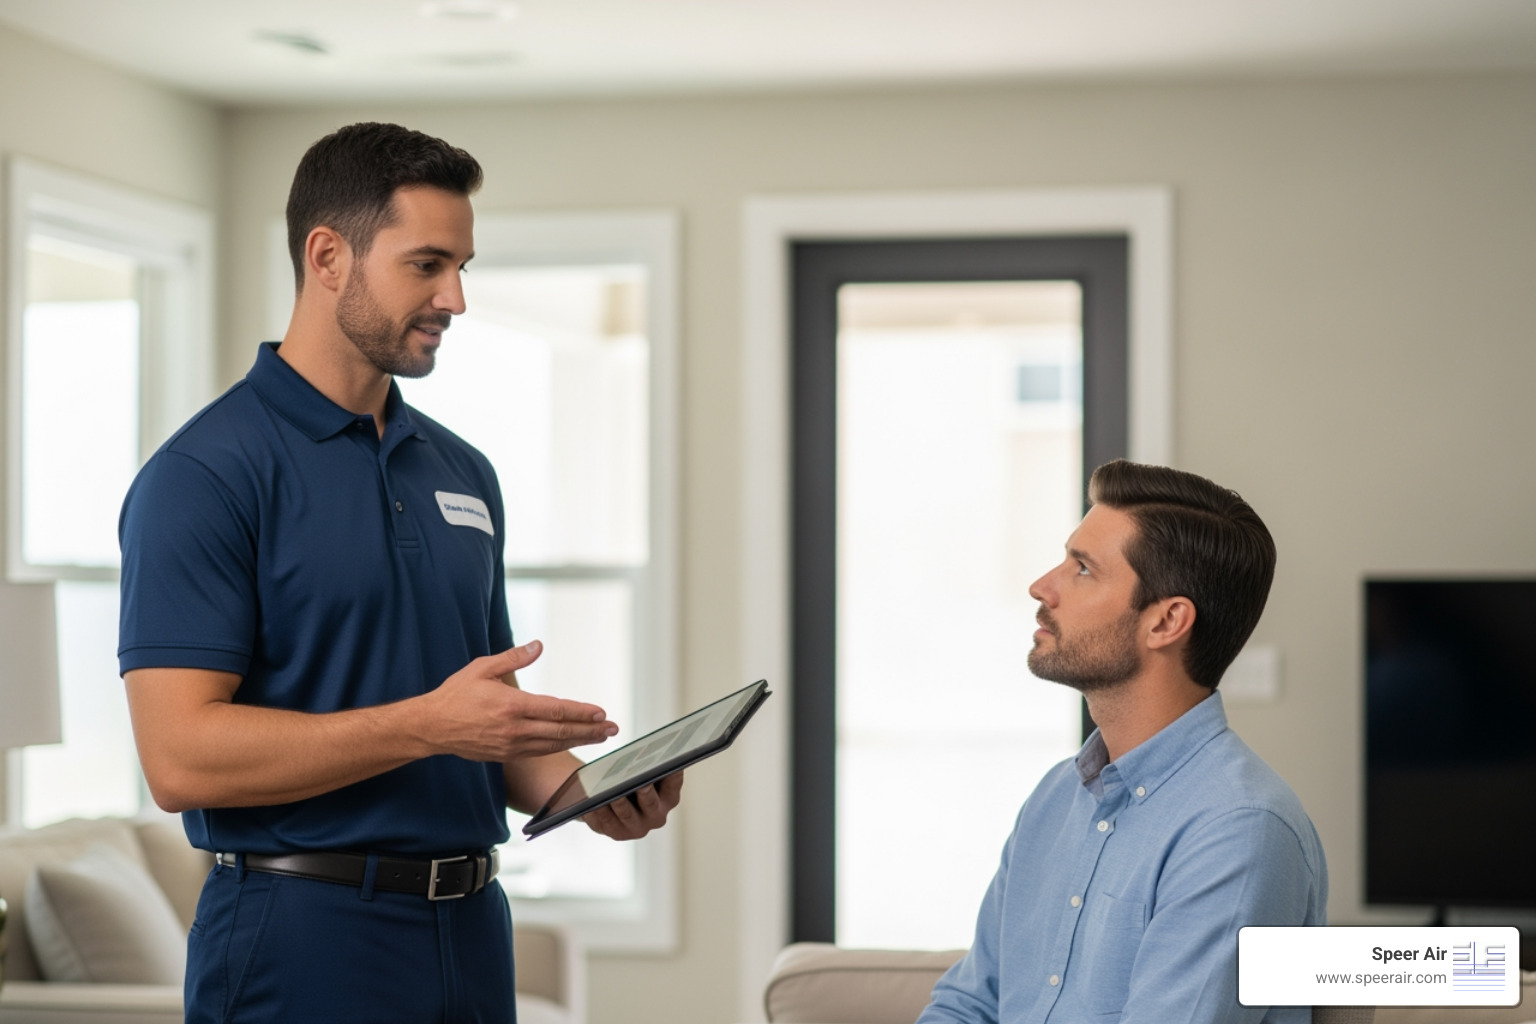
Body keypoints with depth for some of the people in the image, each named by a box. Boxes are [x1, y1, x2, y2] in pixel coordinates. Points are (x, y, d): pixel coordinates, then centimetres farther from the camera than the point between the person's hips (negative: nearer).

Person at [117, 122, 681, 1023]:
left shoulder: (463, 473, 12)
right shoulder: (204, 475, -11)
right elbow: (181, 756, -18)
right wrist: (430, 723, -23)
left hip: (471, 939, 7)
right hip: (302, 949, -7)